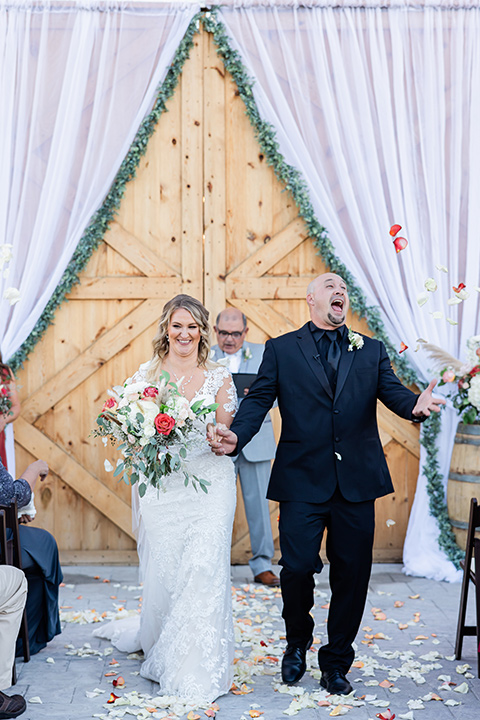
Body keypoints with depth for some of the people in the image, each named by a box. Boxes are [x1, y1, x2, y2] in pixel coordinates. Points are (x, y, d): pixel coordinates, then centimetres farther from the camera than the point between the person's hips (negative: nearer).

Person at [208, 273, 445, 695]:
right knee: (297, 566, -4)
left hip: (357, 482, 2)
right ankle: (297, 643, 28)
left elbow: (392, 391, -1)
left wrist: (416, 405, -25)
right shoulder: (281, 350, 7)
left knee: (352, 573, 7)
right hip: (302, 480, -2)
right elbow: (258, 400, -1)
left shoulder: (371, 351, 12)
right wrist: (235, 436, -20)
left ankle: (336, 662, 27)